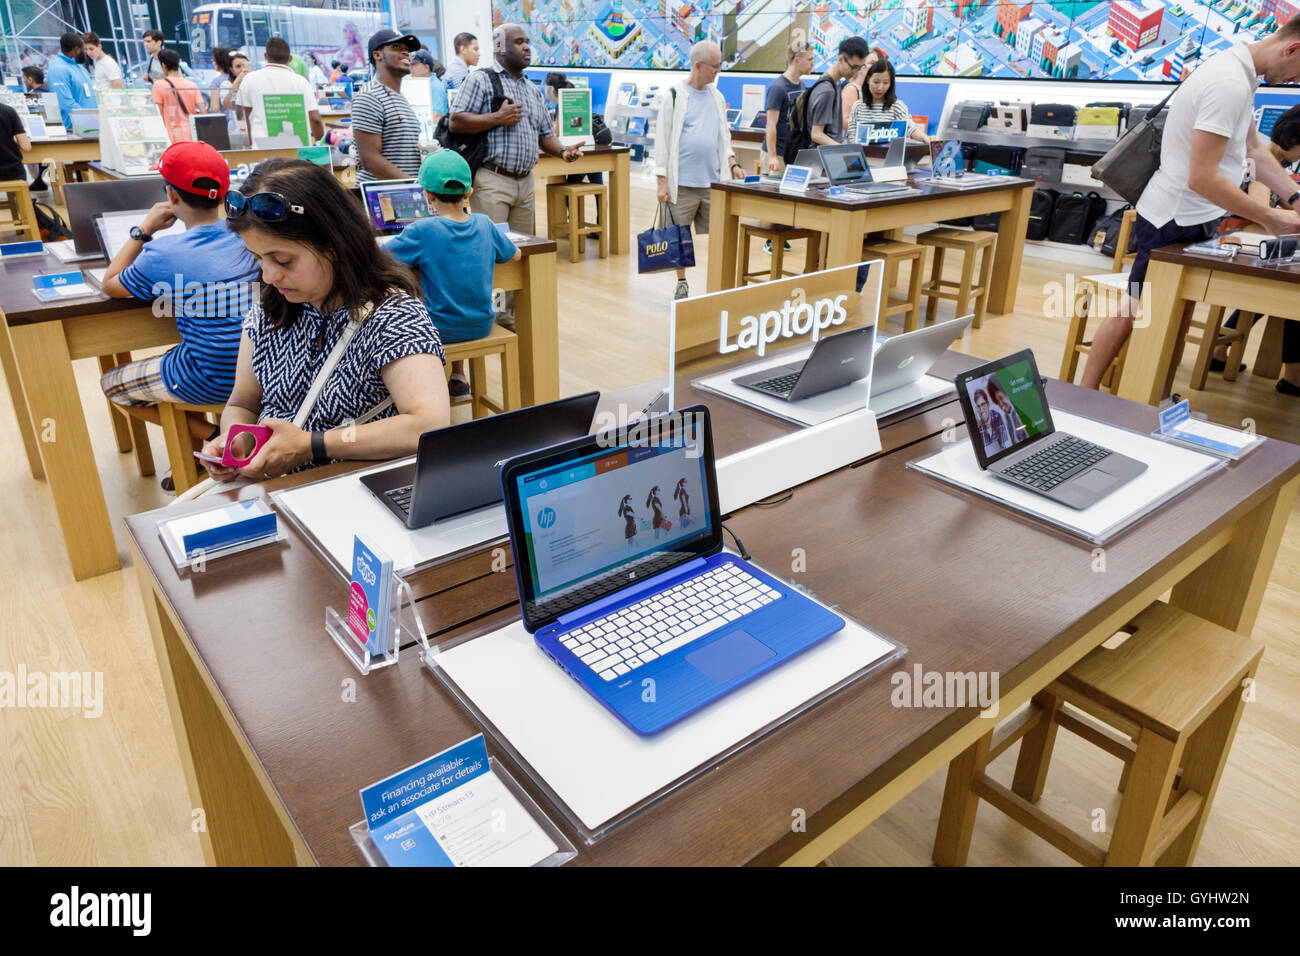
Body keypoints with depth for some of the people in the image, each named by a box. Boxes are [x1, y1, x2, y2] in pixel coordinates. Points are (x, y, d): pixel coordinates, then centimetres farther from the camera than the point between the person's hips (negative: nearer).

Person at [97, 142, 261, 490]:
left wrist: (144, 230, 8)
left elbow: (110, 284, 5)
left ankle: (211, 434, 9)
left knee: (112, 384, 22)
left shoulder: (163, 255, -17)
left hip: (212, 380, -6)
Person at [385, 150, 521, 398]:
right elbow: (514, 254, 12)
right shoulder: (484, 224, -6)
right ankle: (458, 376, 39)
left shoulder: (422, 230, -18)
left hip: (440, 330, -4)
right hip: (481, 326, 4)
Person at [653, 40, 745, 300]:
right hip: (682, 183, -4)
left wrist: (733, 164, 7)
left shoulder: (717, 97, 14)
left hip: (712, 182, 5)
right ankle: (681, 283, 14)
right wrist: (662, 181, -9)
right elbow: (662, 140, -4)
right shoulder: (673, 97, -3)